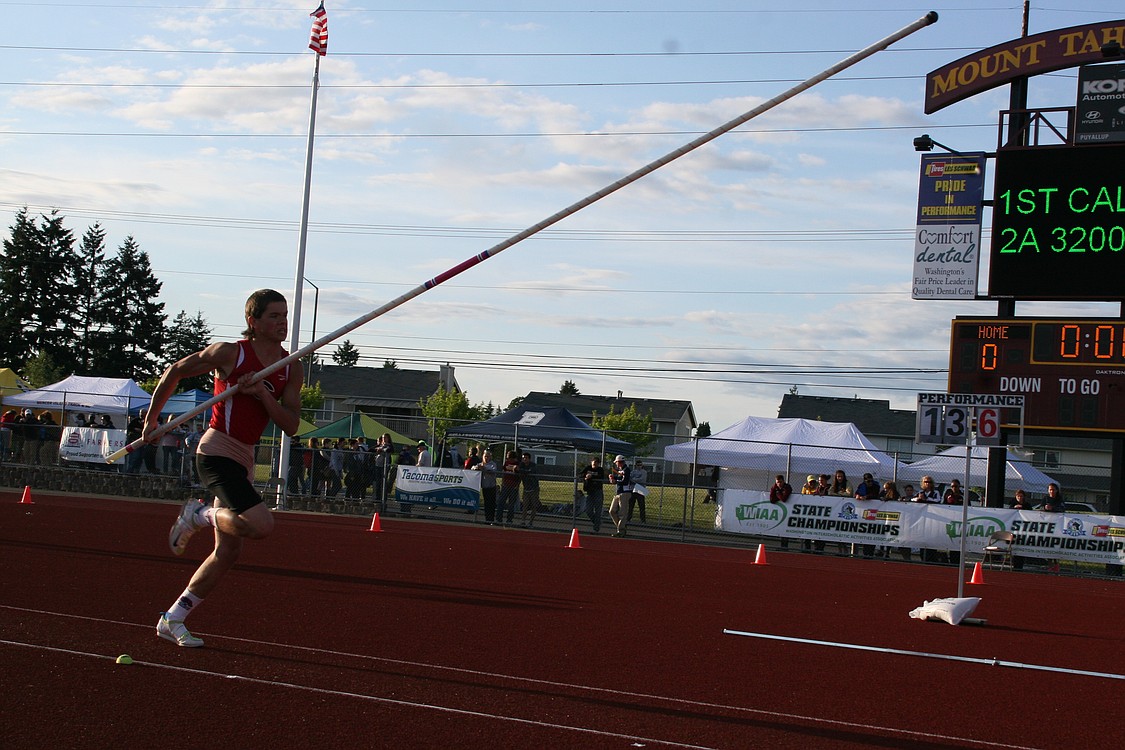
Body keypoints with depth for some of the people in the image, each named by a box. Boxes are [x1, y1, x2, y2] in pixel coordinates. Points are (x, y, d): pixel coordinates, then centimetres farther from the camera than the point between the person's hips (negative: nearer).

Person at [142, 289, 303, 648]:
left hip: (244, 460, 7)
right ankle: (201, 514, 1)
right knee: (261, 525, -26)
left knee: (227, 553, 9)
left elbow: (291, 426, 0)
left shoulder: (292, 368, 7)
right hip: (217, 453, -7)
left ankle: (172, 620, 21)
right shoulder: (229, 353, -8)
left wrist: (262, 394, -15)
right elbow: (175, 371, 4)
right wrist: (151, 419, 9)